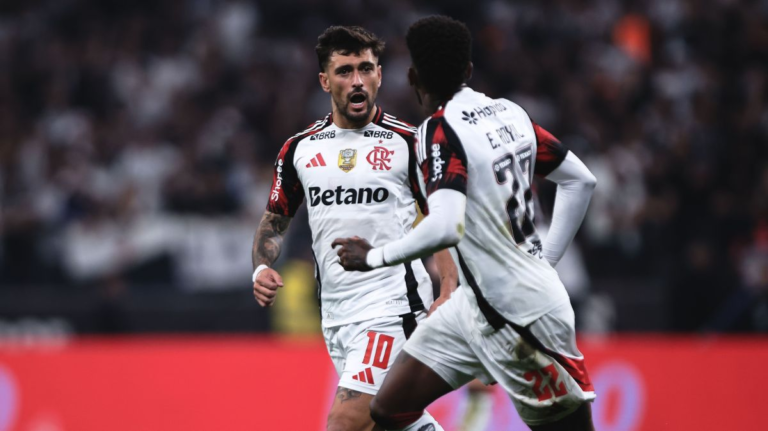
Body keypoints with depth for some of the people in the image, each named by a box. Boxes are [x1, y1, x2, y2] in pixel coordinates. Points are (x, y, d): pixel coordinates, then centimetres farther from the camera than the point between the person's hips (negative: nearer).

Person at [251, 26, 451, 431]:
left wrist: (449, 290, -11)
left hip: (391, 309, -5)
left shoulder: (407, 143, -3)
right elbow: (275, 219, 18)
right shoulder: (300, 149, 9)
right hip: (335, 315, 5)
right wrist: (261, 269, -2)